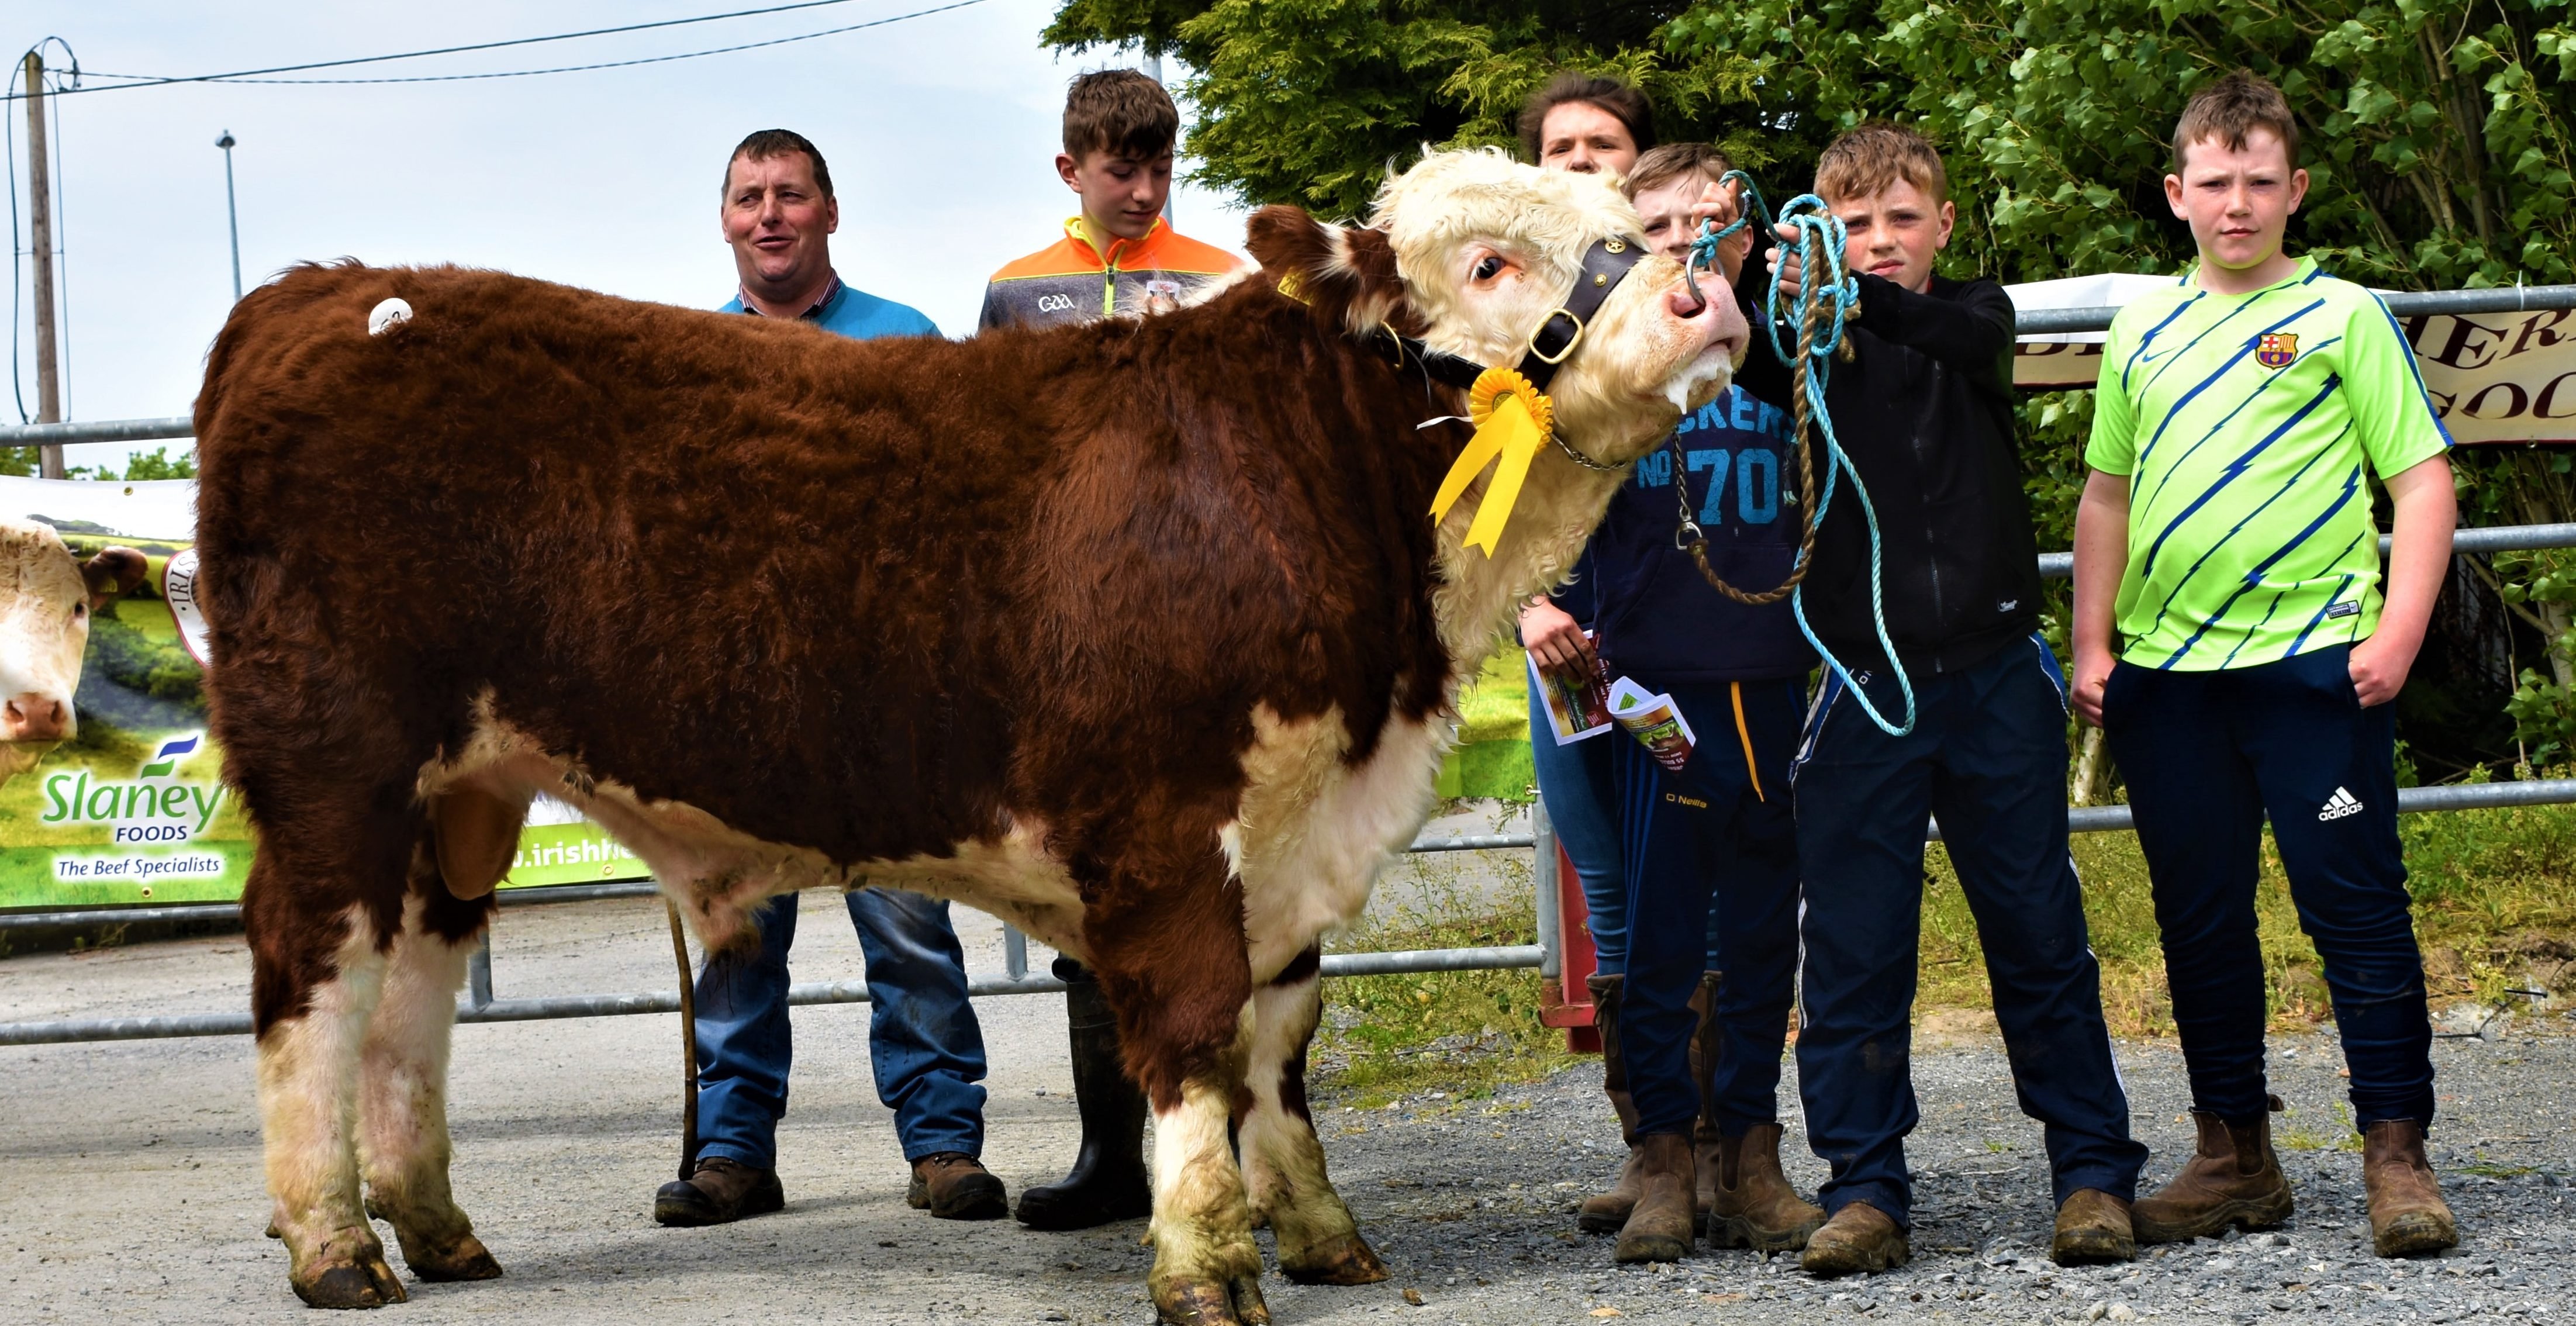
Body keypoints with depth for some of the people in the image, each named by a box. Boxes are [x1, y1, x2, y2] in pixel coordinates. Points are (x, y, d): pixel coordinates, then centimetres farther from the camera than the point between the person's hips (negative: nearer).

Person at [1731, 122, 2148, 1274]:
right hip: (1865, 687, 0)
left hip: (1995, 672, 0)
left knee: (2039, 929, 6)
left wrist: (1856, 297, -35)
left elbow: (1953, 333, -16)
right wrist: (1778, 300, -37)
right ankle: (1865, 1191, 8)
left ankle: (2095, 1174, 13)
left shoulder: (1977, 316, 7)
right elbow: (1752, 368, -15)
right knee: (1852, 943, 0)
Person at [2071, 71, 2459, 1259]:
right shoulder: (2142, 332, 13)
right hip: (2167, 670, 4)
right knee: (2200, 922, 9)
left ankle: (2396, 1154, 4)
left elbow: (2423, 482, -1)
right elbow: (2107, 498, 19)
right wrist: (2093, 647, 11)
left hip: (2314, 659, -4)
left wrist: (2397, 633, -11)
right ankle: (2234, 1158, 19)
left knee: (2357, 907, -3)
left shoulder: (2343, 315, 2)